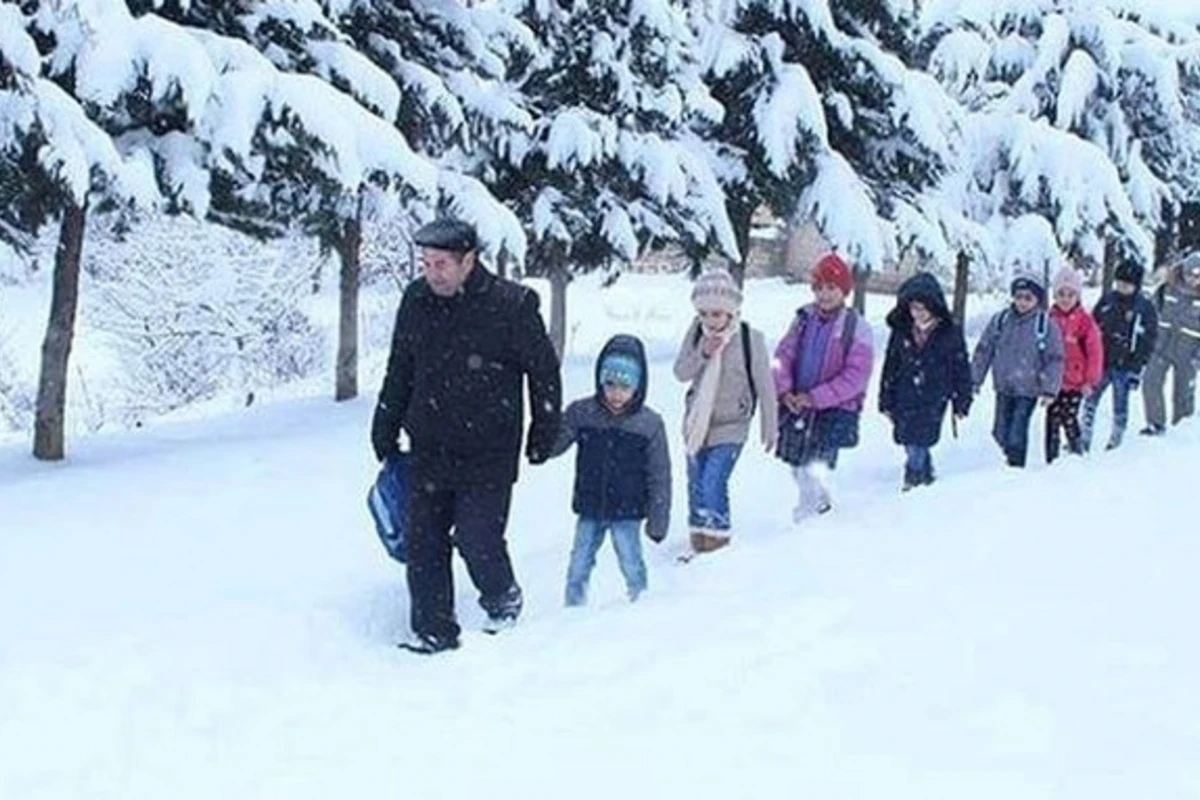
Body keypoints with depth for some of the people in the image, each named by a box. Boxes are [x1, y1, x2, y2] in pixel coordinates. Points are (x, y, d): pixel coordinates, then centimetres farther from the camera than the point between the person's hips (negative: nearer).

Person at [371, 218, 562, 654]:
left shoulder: (511, 305, -12)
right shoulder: (416, 300, 1)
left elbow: (544, 371, -1)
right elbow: (399, 370, 15)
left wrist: (543, 435, 4)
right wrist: (385, 432, 16)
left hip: (488, 454, -4)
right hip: (429, 449, 5)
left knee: (477, 537, -8)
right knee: (423, 540, 2)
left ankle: (503, 600, 23)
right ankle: (433, 631, 14)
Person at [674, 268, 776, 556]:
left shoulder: (750, 340, -16)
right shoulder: (696, 333, -5)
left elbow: (764, 386, -7)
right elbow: (681, 373, -5)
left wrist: (769, 429, 0)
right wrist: (702, 354, -23)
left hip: (730, 427, -5)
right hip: (697, 422, 5)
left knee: (712, 484, -16)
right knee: (695, 485, 13)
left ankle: (719, 536, 3)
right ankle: (698, 539, 29)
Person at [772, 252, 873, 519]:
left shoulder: (856, 327, -9)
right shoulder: (804, 318, 5)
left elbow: (855, 377, -12)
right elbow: (783, 355, 8)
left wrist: (815, 397, -16)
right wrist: (784, 391, -9)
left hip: (834, 410, -5)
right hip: (796, 405, 5)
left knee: (814, 466, -13)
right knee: (797, 463, 13)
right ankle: (819, 503, 36)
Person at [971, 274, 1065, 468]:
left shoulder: (1046, 325, -7)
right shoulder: (1000, 321, 1)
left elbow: (1055, 360, -6)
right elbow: (983, 351, 7)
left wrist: (1049, 390, -11)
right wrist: (975, 379, 6)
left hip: (1028, 390, -4)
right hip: (1003, 388, 4)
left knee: (1017, 435, -8)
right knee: (1001, 432, 10)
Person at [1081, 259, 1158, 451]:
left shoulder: (1146, 309, -6)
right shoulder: (1107, 300, 3)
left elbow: (1147, 343, -5)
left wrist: (1136, 371, -9)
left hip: (1124, 367, -3)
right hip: (1101, 362, 3)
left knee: (1120, 407, 6)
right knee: (1090, 401, 5)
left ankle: (1116, 443, 20)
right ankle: (1084, 440, 14)